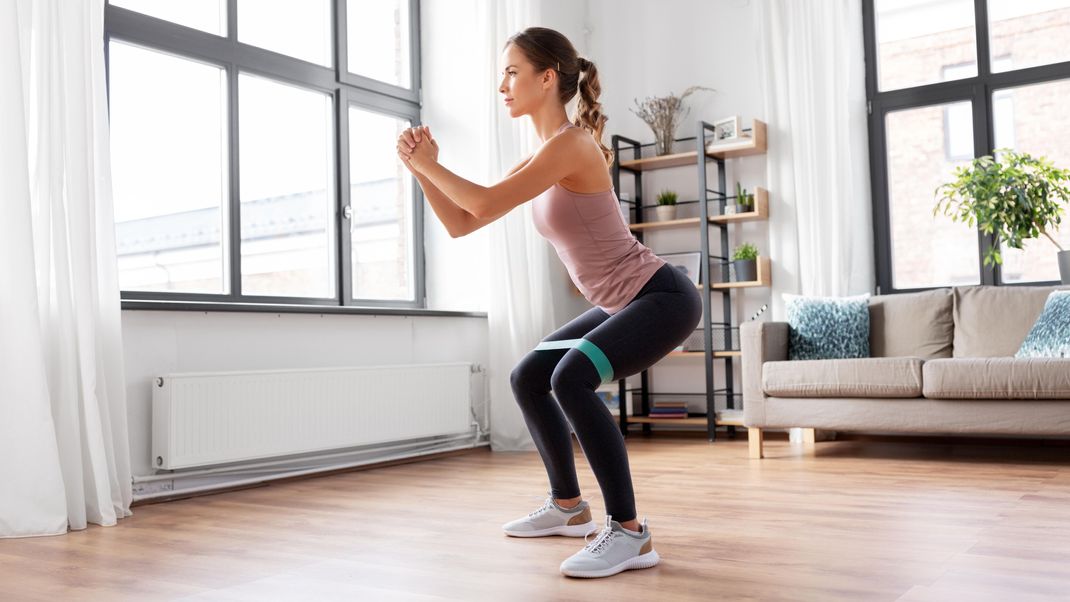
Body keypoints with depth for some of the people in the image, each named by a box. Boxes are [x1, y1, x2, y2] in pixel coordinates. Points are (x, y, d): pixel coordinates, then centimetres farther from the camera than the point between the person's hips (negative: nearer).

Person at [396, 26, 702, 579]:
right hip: (622, 303, 10)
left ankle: (629, 533, -19)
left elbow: (484, 204, -26)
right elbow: (460, 223, 10)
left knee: (571, 378, -31)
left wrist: (428, 162, -12)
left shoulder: (572, 143, -20)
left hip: (661, 296, -10)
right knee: (528, 378, 16)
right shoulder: (539, 160, 9)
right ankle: (568, 507, 28)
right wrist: (420, 168, -1)